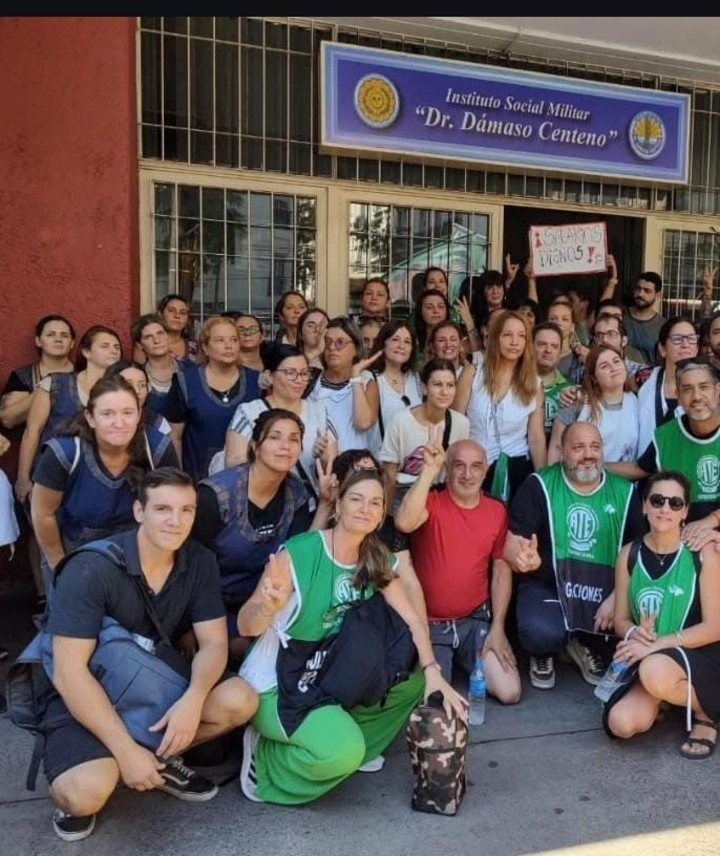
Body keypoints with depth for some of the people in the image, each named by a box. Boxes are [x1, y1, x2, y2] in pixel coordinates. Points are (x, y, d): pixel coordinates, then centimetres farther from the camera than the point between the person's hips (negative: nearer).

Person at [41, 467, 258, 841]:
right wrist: (125, 749, -28)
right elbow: (68, 672, -25)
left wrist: (193, 699, -30)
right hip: (88, 697, -4)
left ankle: (161, 759, 5)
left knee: (240, 700, -20)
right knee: (87, 792, -31)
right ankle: (75, 795, 6)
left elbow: (214, 643, -8)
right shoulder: (90, 570, -23)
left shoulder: (201, 563, -9)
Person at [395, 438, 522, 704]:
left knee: (509, 692, -7)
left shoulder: (497, 511, 1)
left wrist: (497, 626, -1)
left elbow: (502, 569, 6)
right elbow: (404, 523, -34)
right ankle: (447, 662, 20)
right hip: (429, 624, -3)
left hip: (476, 621, 3)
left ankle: (462, 660, 23)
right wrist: (429, 470, -32)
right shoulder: (431, 502, -10)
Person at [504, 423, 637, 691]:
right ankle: (543, 654, 10)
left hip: (604, 590, 3)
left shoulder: (623, 492, 4)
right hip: (547, 585, -3)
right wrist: (522, 558, -32)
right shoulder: (539, 485, -4)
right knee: (543, 633, -33)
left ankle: (587, 644, 13)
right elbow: (511, 543, -8)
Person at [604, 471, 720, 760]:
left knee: (656, 672, -38)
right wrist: (634, 633, -20)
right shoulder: (629, 554, -1)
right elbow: (620, 620, 4)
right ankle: (661, 698, 14)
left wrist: (656, 644, -21)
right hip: (648, 661, 3)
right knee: (621, 724, -22)